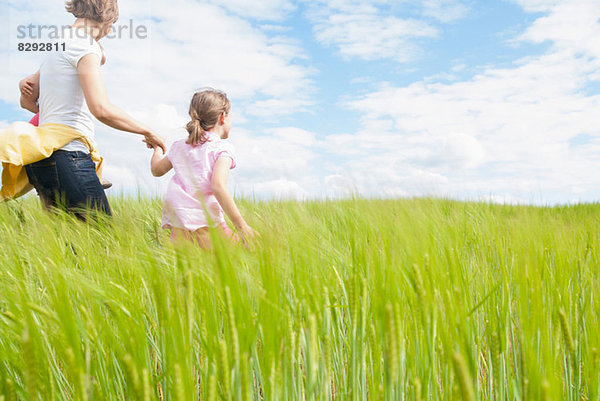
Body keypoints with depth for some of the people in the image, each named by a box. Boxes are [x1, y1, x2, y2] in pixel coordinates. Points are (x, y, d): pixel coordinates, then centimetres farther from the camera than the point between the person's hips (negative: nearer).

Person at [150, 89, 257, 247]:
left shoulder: (179, 146, 17)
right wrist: (241, 225, -20)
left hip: (177, 224, 6)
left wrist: (157, 148, 51)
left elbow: (156, 170, 31)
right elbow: (218, 186, -18)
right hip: (207, 223, -6)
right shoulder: (223, 148, -2)